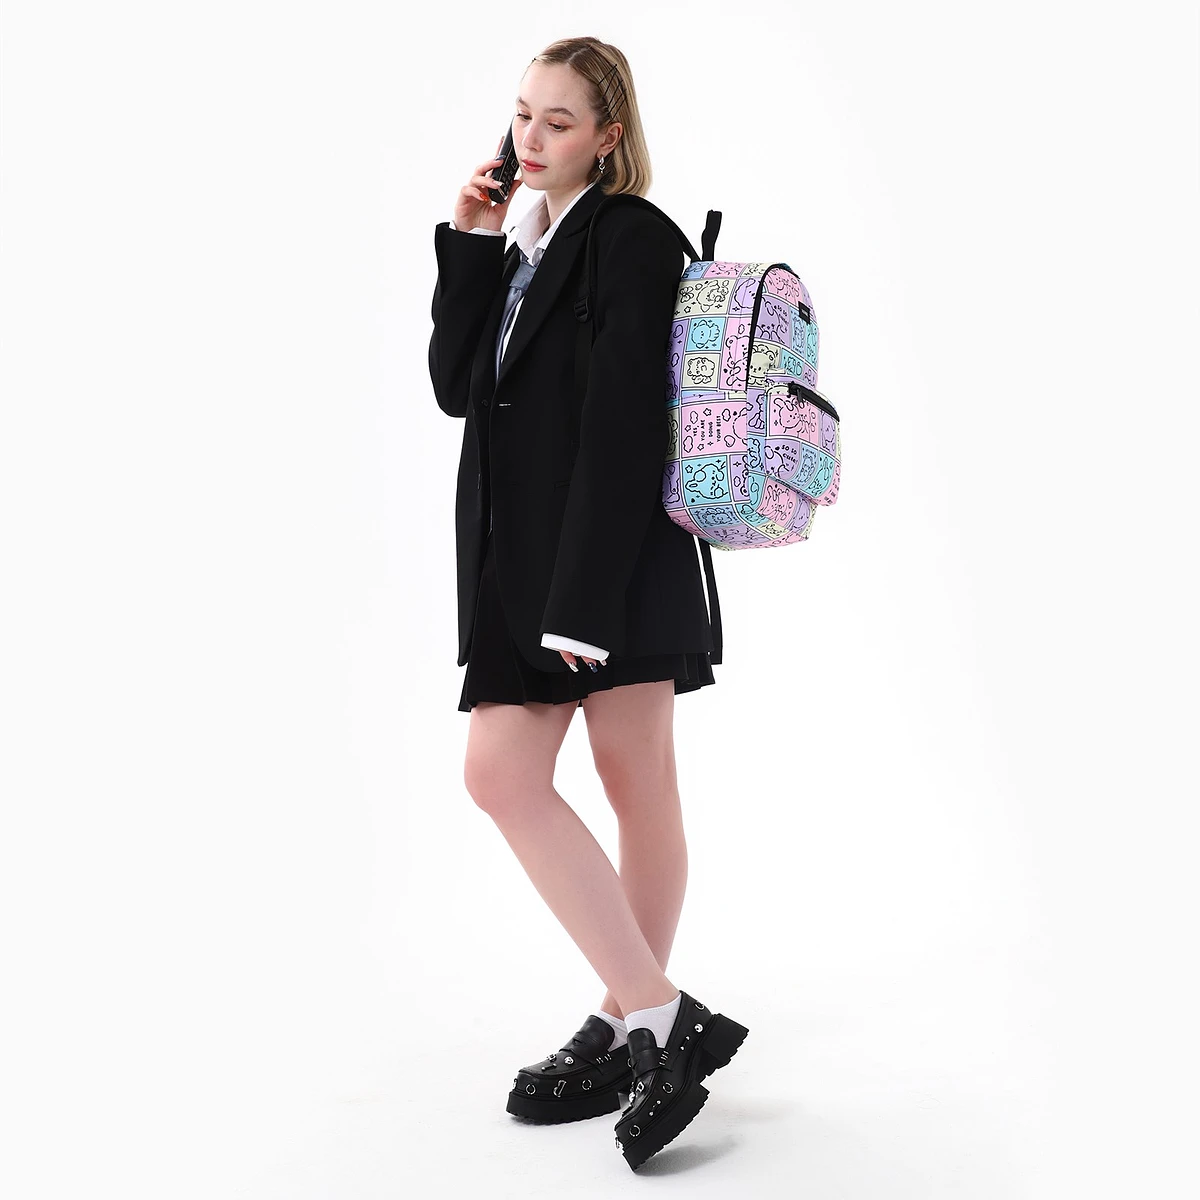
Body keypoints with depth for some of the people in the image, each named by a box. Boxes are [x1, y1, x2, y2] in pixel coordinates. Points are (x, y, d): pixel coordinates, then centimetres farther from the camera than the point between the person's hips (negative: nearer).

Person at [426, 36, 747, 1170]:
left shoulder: (634, 237, -6)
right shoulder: (525, 243, 20)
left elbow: (624, 423, -15)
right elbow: (456, 385, 13)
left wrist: (584, 598, -20)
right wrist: (468, 246, 5)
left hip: (615, 554, -8)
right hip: (520, 552, 8)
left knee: (638, 786, -5)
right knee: (499, 772, 3)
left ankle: (642, 1020, 6)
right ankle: (652, 1022, 9)